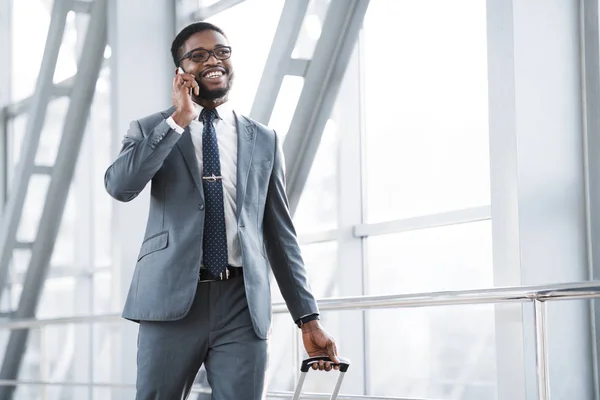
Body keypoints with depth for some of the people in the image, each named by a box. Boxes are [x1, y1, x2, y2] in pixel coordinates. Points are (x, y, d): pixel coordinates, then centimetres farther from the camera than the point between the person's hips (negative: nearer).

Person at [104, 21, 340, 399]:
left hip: (243, 304, 1)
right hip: (172, 299, -1)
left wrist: (308, 317, 7)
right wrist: (178, 120, -10)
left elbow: (280, 232, 13)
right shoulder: (150, 130, 10)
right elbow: (119, 186, -9)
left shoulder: (264, 140, 14)